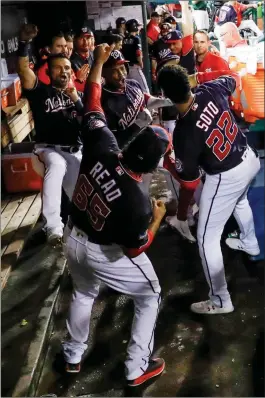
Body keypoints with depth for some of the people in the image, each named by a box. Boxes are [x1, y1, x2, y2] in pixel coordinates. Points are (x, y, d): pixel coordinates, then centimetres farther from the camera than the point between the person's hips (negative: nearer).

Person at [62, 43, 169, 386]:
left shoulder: (101, 148, -24)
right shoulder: (137, 200, -34)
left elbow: (92, 106, -10)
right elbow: (135, 249, -20)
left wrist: (98, 62, 1)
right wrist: (157, 218, -6)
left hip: (73, 239, 6)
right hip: (105, 253, -6)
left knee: (83, 294, 32)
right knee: (150, 298, 17)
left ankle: (73, 356, 51)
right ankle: (137, 368, 25)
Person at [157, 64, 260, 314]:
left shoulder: (184, 133, -28)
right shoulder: (212, 90, -14)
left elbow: (190, 182, -15)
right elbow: (233, 79, 13)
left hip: (226, 178, -8)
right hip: (249, 159, 8)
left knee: (207, 239, 7)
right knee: (240, 199, 41)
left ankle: (220, 301, 17)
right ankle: (249, 243, 67)